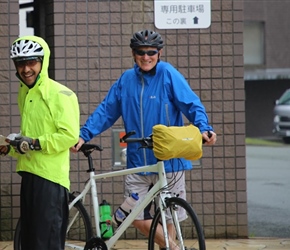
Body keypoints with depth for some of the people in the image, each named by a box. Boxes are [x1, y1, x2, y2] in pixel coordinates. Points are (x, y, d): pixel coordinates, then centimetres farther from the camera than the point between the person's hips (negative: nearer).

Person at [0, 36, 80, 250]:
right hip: (29, 174, 9)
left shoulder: (60, 94, -11)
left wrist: (35, 144, -20)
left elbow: (70, 135, -18)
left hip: (51, 177, -9)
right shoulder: (24, 93, 15)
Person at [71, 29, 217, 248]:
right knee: (136, 216, 0)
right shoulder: (126, 79, 8)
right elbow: (106, 111, 12)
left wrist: (204, 128, -27)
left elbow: (192, 105, -10)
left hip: (168, 162, -4)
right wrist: (84, 135, 1)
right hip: (137, 162, 4)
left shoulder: (168, 74, -5)